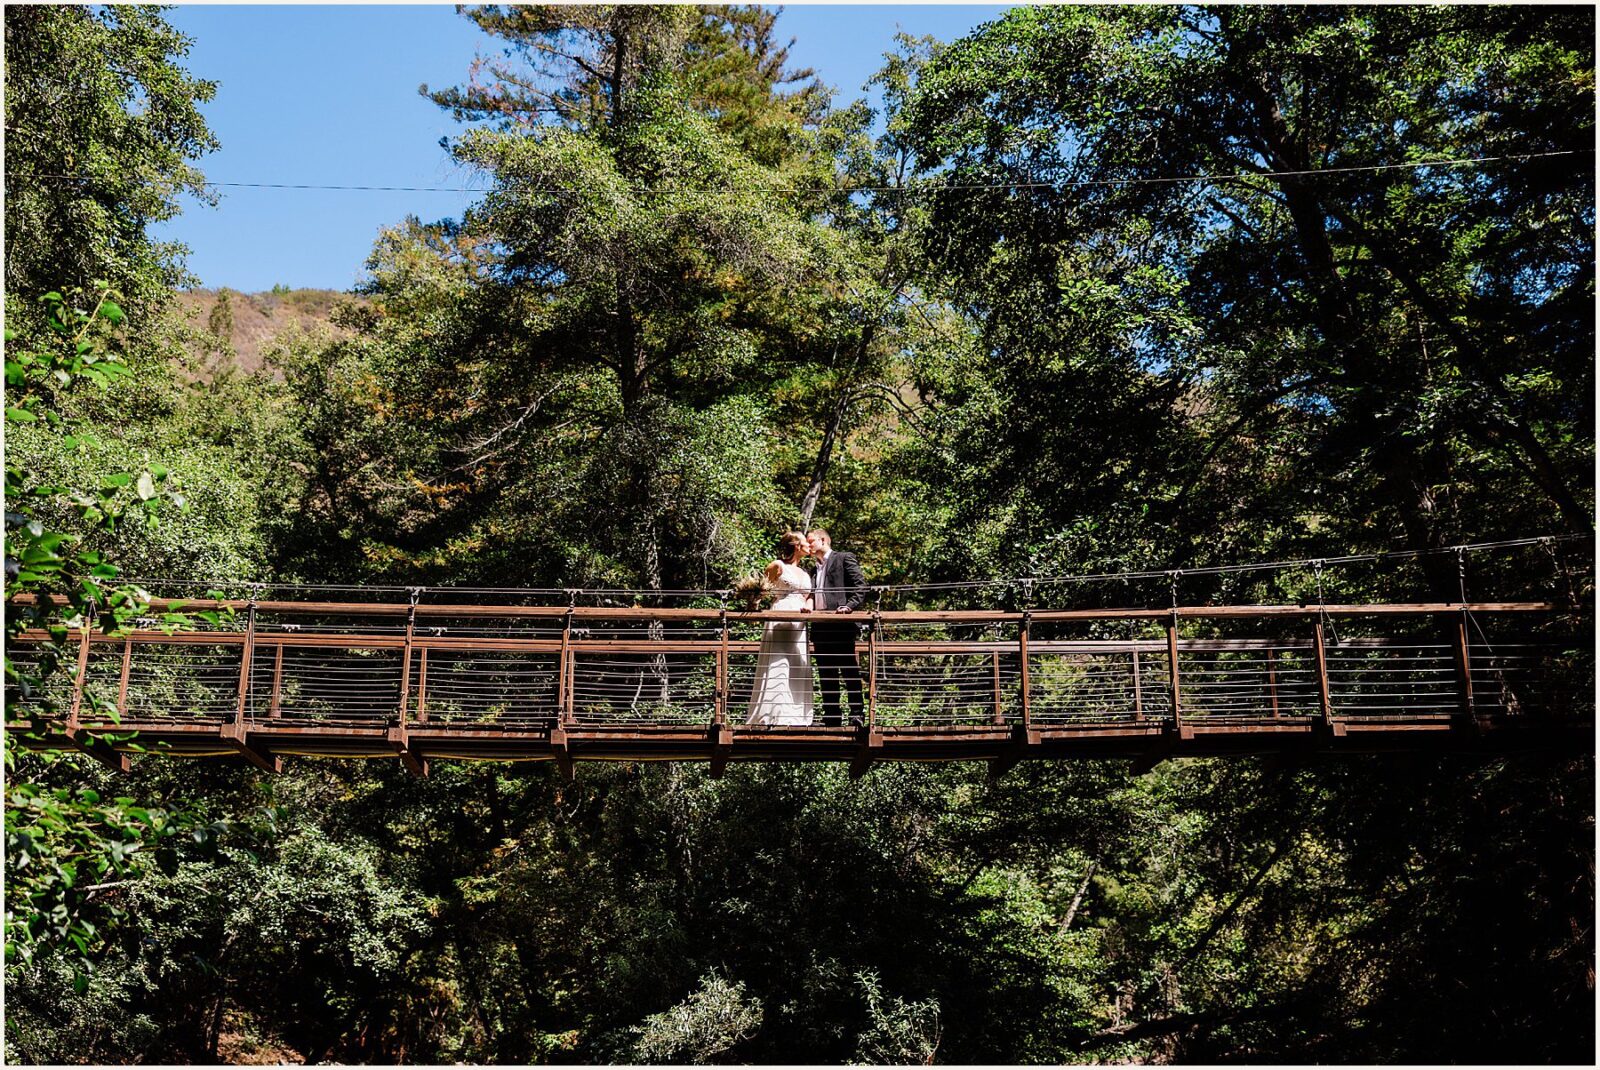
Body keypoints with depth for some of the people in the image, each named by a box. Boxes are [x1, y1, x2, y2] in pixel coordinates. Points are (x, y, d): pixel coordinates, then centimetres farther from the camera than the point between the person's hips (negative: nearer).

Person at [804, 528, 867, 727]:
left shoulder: (844, 558, 4)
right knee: (826, 675, 6)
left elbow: (861, 586, -4)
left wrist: (849, 606, -16)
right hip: (820, 627, 7)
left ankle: (857, 714, -5)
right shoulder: (815, 566, 24)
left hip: (841, 625, -7)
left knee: (849, 671, -6)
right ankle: (831, 717, 9)